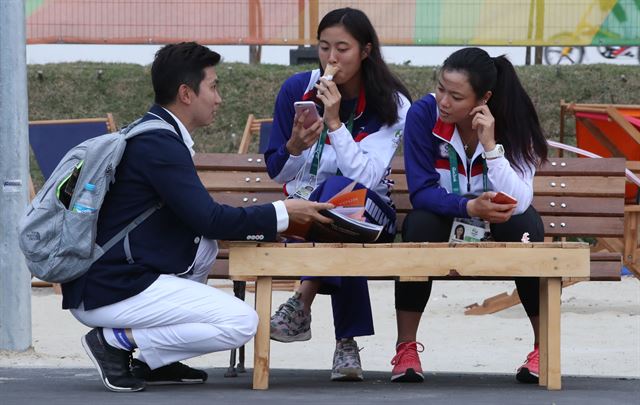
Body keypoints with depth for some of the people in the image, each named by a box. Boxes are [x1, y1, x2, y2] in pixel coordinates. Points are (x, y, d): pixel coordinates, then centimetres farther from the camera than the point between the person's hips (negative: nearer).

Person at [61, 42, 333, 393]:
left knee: (206, 247, 24)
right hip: (109, 293, -10)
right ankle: (115, 341, -8)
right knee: (240, 322, -12)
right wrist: (282, 213, -5)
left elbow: (199, 219, 22)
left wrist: (271, 225, 15)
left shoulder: (152, 136, 16)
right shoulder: (159, 143, -14)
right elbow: (209, 219, -17)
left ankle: (154, 361, 13)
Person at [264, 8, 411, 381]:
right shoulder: (297, 90, -1)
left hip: (370, 213, -2)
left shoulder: (391, 105, -8)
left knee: (336, 189, -37)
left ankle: (303, 303, -43)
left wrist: (335, 122, -26)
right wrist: (294, 146, -18)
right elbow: (277, 173, 5)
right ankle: (346, 340, -39)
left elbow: (367, 179, -20)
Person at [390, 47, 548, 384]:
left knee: (526, 223, -32)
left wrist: (490, 144, -38)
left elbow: (519, 202, -29)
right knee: (419, 223, -33)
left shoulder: (513, 122, -18)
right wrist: (470, 207, -39)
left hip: (497, 228, 0)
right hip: (443, 222, 0)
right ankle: (406, 347, -24)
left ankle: (544, 347, -22)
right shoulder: (424, 114, -19)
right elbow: (421, 191, -23)